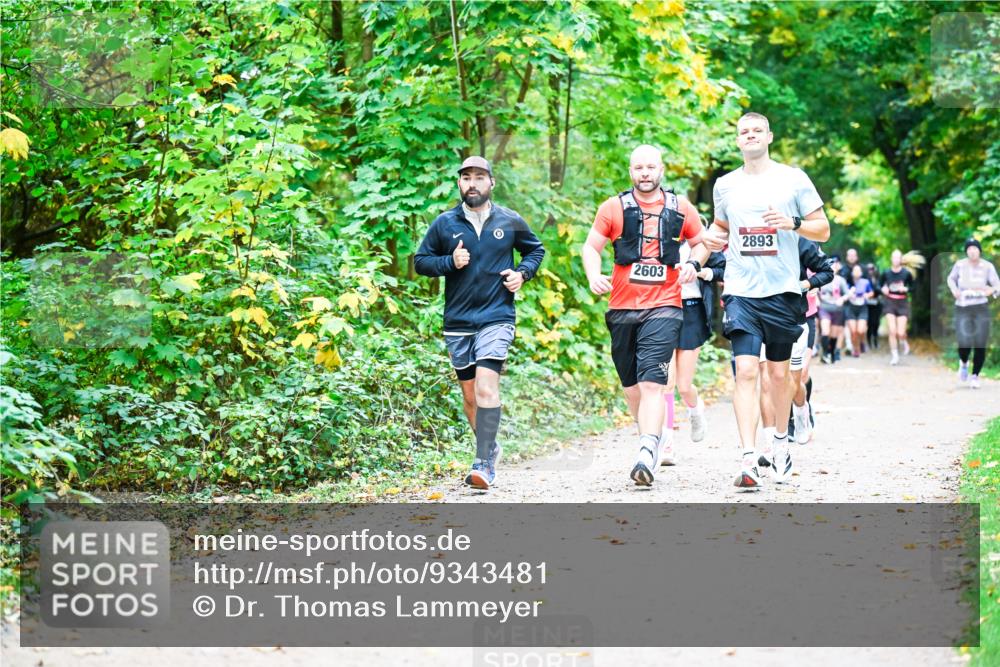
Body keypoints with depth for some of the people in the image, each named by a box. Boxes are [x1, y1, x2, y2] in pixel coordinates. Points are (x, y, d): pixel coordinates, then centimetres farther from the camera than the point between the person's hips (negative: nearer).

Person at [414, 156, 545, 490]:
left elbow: (535, 250, 19)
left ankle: (484, 464, -21)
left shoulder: (510, 222, 3)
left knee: (486, 387, -19)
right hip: (457, 322, 3)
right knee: (470, 395, 11)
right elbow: (420, 261, 8)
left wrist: (522, 273, -1)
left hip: (497, 318, -3)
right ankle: (491, 449, 32)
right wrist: (450, 262, -10)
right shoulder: (444, 223, 3)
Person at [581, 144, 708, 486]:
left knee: (652, 382, -17)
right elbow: (591, 247, 7)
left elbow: (702, 242, 20)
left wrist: (693, 263, -1)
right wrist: (594, 276, -12)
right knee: (630, 382, 11)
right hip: (622, 308, 2)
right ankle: (652, 437, 34)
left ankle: (647, 454, -26)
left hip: (663, 307, -2)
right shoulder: (614, 208, 5)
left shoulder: (681, 209, 7)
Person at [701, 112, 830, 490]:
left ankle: (781, 442, 34)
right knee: (746, 371, -13)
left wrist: (792, 223, -15)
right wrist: (713, 237, 3)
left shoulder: (793, 179, 2)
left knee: (779, 373, 9)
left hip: (782, 292, 0)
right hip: (740, 292, 1)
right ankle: (747, 462, -19)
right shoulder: (725, 185, 10)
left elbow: (823, 230, 4)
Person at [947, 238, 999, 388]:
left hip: (981, 308, 0)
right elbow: (951, 278, 16)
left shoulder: (988, 267, -6)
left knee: (980, 345, -3)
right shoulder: (960, 264, -3)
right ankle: (963, 363, 21)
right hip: (962, 309, 0)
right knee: (965, 344, -15)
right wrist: (954, 290, -4)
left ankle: (975, 376, 19)